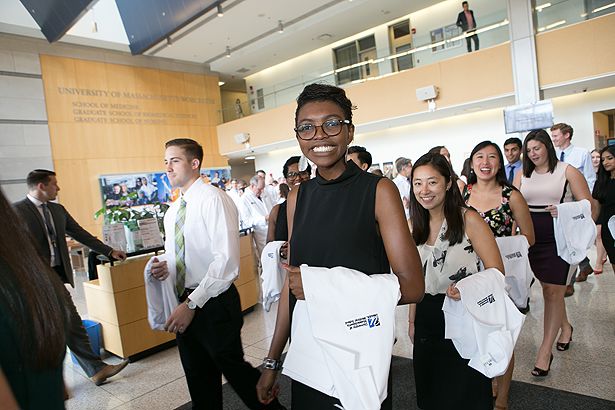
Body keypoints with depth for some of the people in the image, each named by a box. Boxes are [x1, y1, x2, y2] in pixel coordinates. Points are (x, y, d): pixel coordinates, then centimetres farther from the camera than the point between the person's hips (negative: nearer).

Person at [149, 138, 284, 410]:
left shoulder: (213, 199, -16)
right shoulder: (173, 211, 9)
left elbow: (226, 260, -23)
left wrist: (192, 304, -22)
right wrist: (164, 268, -2)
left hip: (214, 303, -7)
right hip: (185, 302, 7)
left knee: (234, 369, 8)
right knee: (199, 379, 19)